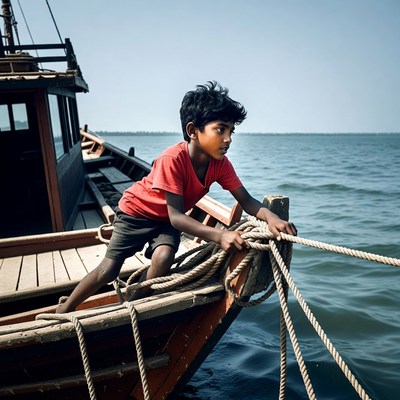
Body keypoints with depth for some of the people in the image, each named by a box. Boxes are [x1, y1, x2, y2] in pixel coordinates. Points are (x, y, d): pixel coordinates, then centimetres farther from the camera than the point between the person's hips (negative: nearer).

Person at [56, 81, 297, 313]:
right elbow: (176, 216, -37)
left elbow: (246, 201, -19)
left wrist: (271, 218, -40)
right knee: (109, 270, -6)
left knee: (163, 259, -23)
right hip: (137, 210, -4)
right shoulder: (172, 160, -36)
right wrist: (219, 235, -49)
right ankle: (63, 311, 17)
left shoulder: (220, 163, -19)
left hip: (168, 219, 4)